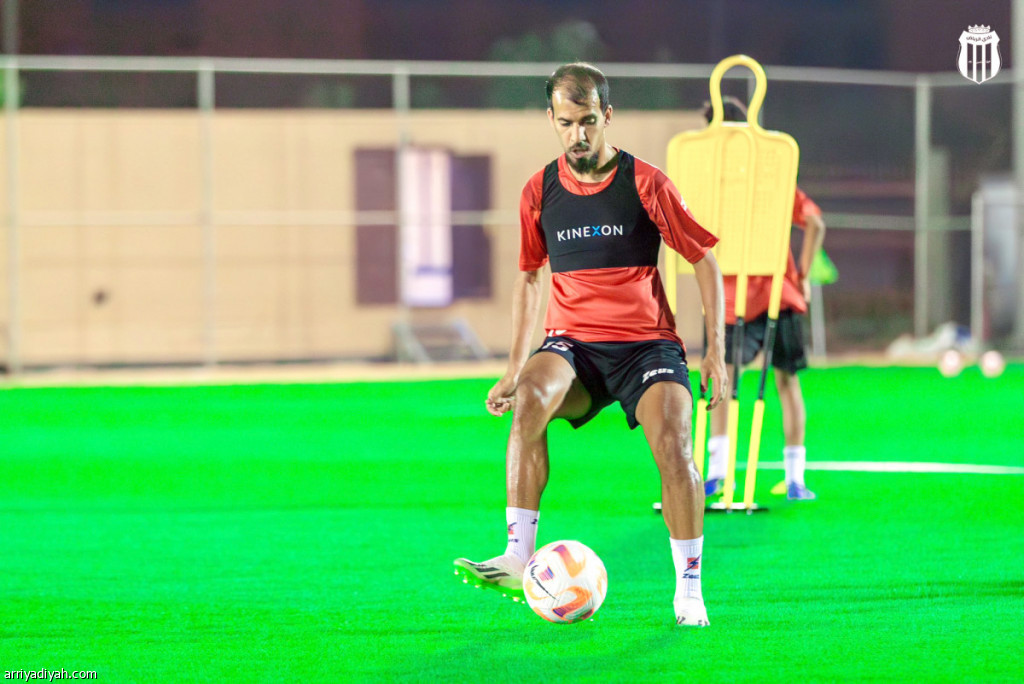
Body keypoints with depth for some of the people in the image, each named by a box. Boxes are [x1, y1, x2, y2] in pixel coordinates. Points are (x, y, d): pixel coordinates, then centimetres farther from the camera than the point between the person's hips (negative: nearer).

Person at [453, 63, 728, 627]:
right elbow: (528, 278, 20)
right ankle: (518, 559, -34)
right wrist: (515, 366, 13)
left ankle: (689, 587, -11)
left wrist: (716, 352, -5)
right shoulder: (539, 192, 6)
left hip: (646, 341, -2)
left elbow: (705, 260, 3)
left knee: (672, 441, -27)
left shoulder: (645, 184, -3)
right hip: (572, 343, 2)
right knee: (530, 396, -32)